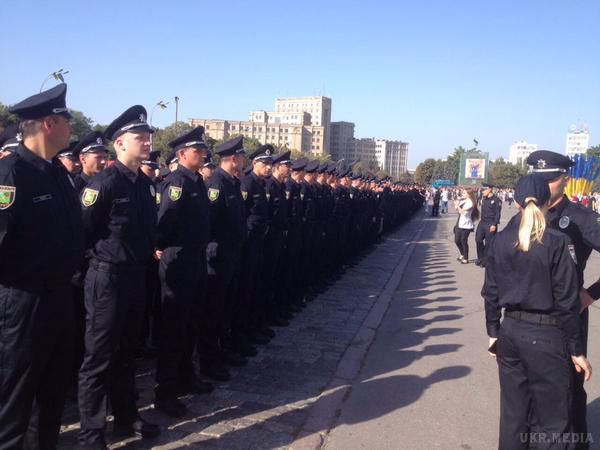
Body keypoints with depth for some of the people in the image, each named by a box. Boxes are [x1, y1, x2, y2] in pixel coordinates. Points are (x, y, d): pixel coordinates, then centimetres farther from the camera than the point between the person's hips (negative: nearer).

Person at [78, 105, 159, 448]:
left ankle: (127, 417, 34)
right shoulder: (104, 183, -15)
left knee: (127, 352, 19)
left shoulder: (146, 184, 8)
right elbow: (82, 230, -16)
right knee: (99, 358, 4)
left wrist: (150, 251, 8)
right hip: (108, 278, -8)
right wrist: (105, 253, -6)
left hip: (137, 276, 8)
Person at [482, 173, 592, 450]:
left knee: (513, 411, 17)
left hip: (511, 331, 5)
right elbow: (567, 301, -11)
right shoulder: (556, 242, -12)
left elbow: (491, 291, 4)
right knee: (554, 420, 9)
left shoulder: (501, 240, 0)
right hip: (546, 335, -4)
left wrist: (493, 331, 15)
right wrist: (577, 349, -3)